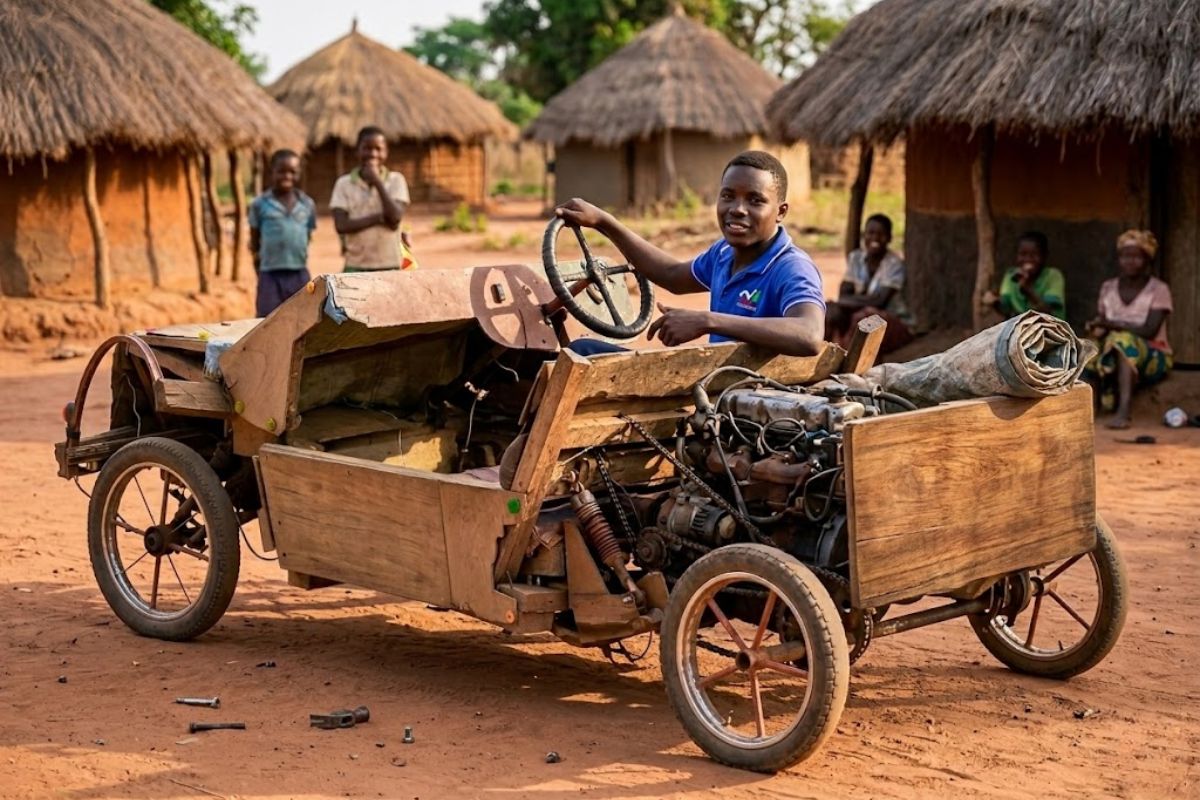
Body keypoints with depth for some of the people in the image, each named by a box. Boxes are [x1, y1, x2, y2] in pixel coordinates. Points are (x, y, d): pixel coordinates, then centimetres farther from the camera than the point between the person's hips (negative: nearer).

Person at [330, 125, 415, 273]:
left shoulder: (396, 180, 2)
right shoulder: (344, 184, 3)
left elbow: (395, 218, -11)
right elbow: (341, 225, -7)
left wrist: (378, 182, -12)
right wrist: (379, 217, -14)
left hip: (389, 267, 0)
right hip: (356, 267, 0)